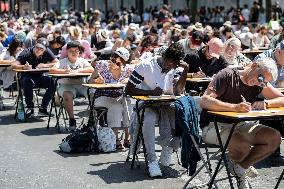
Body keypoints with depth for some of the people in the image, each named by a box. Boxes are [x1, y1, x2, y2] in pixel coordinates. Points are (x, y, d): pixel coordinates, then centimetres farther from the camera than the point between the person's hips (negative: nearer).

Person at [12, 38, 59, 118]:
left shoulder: (47, 52, -9)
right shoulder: (27, 53, -16)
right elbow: (13, 65, -25)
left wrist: (44, 65, -23)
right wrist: (24, 67, -44)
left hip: (39, 77, 3)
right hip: (27, 77, -3)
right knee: (28, 82, -37)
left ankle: (43, 108, -10)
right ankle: (30, 108, -19)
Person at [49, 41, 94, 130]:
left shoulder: (82, 61, 15)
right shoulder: (63, 62, 8)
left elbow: (91, 69, -4)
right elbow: (52, 70, -7)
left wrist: (78, 70, -15)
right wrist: (65, 71, -20)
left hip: (81, 85, 2)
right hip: (66, 85, -2)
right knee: (67, 95, -35)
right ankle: (71, 119, -20)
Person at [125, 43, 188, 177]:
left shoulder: (174, 68, 3)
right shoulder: (146, 65, -10)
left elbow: (178, 91, -10)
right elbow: (128, 90, -10)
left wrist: (186, 69, -15)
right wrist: (151, 92, -19)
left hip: (167, 104, 4)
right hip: (147, 104, -3)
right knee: (149, 120, -37)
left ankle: (168, 148, -3)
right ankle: (152, 160, -29)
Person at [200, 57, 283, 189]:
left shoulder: (260, 84, 3)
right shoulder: (227, 76, -15)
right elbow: (204, 101, -24)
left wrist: (264, 104, -17)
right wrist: (235, 107, -35)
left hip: (239, 125, 7)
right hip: (214, 126, -6)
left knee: (274, 138, -13)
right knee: (243, 145, -33)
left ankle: (240, 168, 4)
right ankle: (234, 163, 6)